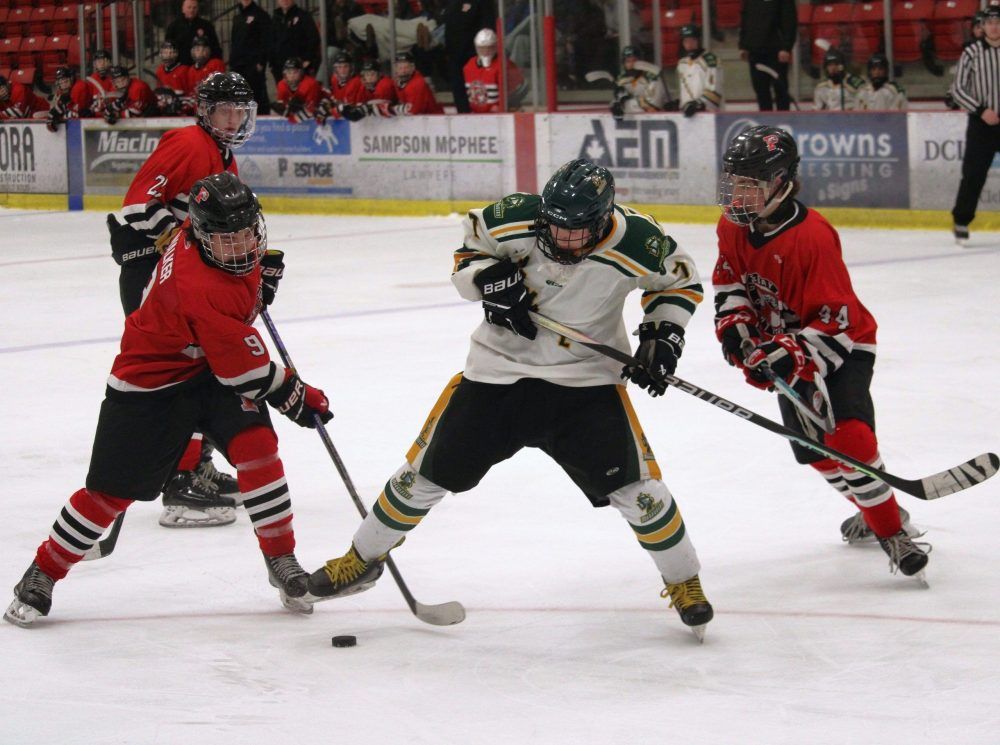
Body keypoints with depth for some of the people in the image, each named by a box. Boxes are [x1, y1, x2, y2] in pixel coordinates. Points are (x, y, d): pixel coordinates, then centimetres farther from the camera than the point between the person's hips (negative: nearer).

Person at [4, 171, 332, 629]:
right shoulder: (200, 290, -36)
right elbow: (245, 370, -27)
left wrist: (263, 266, 17)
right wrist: (295, 396, -15)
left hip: (215, 367, 7)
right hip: (153, 379, -7)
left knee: (255, 445, -15)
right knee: (113, 488, -1)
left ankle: (282, 561, -1)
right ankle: (42, 574, 17)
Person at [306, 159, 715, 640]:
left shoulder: (637, 242, -20)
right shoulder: (516, 220, -20)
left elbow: (680, 280, 1)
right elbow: (468, 254, -1)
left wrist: (664, 335, -12)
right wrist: (489, 279, -21)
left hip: (585, 378, -1)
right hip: (499, 366, 1)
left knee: (631, 482, -12)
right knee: (429, 469, 6)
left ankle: (683, 582, 10)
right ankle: (362, 560, 27)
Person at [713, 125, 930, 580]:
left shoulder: (812, 238, -31)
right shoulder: (734, 227, -7)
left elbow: (835, 321, -30)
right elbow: (729, 281, 9)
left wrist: (792, 355, -41)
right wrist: (735, 323, -10)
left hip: (842, 346, -8)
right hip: (789, 347, 8)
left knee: (848, 435, -27)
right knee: (815, 450, 11)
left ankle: (892, 532, -14)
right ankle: (874, 511, 36)